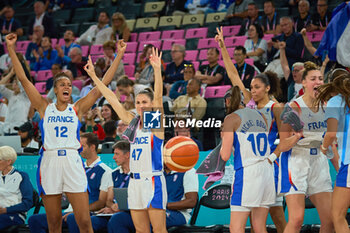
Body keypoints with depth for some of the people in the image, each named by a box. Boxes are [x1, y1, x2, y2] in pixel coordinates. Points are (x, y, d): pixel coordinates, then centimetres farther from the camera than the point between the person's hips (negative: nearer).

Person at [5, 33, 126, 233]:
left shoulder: (78, 109, 10)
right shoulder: (45, 108, 10)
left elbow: (104, 83, 9)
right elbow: (23, 79, 8)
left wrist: (119, 55, 8)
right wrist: (11, 49, 4)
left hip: (73, 162, 0)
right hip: (50, 162, 0)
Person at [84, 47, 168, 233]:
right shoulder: (132, 123, 12)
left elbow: (159, 97, -17)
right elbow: (113, 100, 14)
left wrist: (157, 70, -30)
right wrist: (94, 77, 14)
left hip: (153, 181, -6)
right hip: (135, 181, 6)